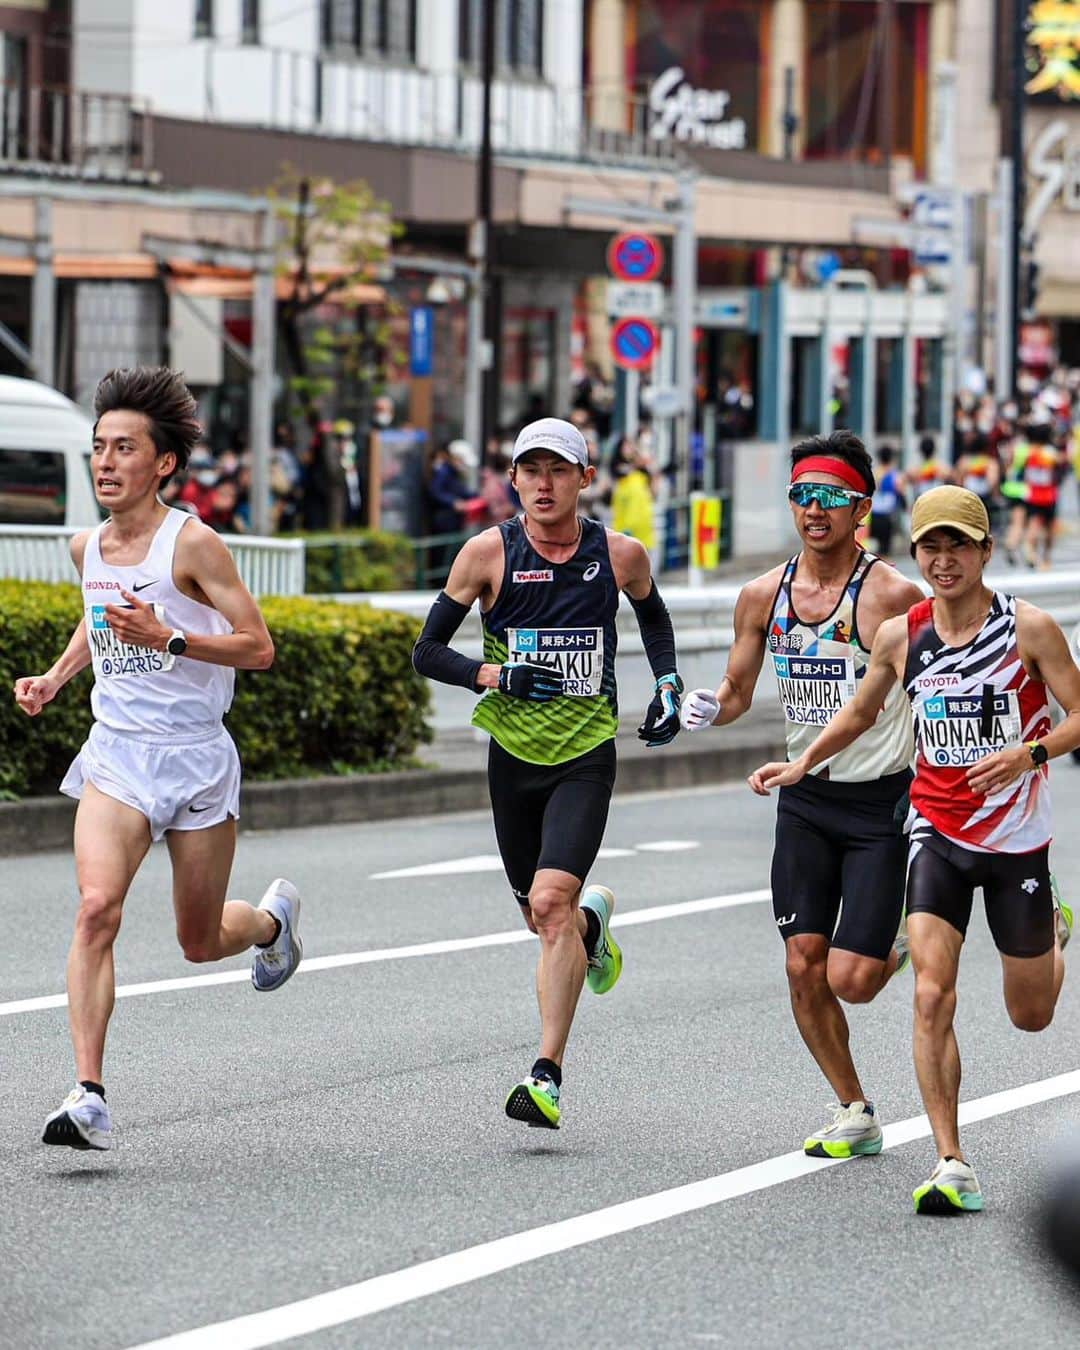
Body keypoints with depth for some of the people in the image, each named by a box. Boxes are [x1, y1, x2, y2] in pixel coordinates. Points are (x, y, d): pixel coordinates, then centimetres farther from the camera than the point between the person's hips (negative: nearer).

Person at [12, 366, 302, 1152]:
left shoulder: (192, 544, -12)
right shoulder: (88, 548, 5)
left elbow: (258, 648, -14)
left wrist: (167, 638, -26)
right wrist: (55, 678, 12)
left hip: (197, 757, -3)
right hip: (116, 755, 3)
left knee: (201, 943, 11)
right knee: (97, 908, -21)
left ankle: (273, 918, 48)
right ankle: (89, 1098, -24)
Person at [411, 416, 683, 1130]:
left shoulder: (621, 555, -1)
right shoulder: (489, 553, -4)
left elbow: (654, 617, 22)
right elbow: (428, 651, 0)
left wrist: (668, 686, 9)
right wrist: (496, 675, -15)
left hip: (587, 754, -2)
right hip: (515, 753, 2)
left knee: (551, 903, -18)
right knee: (543, 913, 13)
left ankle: (548, 1076, -18)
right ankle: (594, 916, 52)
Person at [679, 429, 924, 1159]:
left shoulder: (893, 594, -15)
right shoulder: (764, 596, 1)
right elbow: (738, 692, 12)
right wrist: (707, 708, -10)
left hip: (883, 804, -5)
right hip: (805, 799, 5)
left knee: (850, 979, -10)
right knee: (803, 967, 0)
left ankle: (904, 950, 26)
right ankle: (855, 1113, 18)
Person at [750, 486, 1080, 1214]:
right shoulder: (900, 636, -1)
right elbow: (860, 714, 18)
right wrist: (801, 765, 8)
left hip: (1018, 838, -1)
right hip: (938, 832, 1)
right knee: (933, 996, -17)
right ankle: (952, 1165, -16)